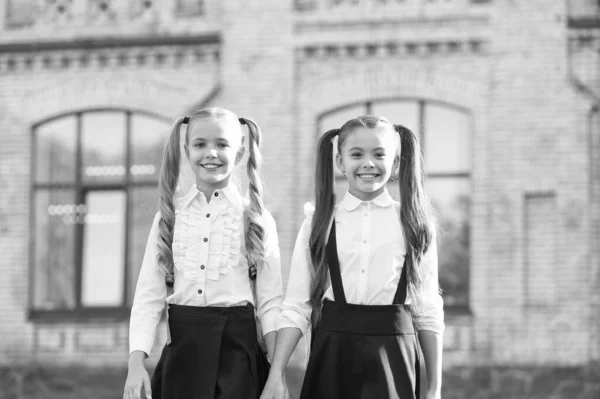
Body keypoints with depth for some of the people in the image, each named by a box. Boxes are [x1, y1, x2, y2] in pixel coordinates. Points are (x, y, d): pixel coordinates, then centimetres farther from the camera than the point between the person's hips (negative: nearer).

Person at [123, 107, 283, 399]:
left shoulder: (256, 219, 1)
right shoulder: (169, 216, 6)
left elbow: (270, 301, -1)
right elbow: (149, 293, 2)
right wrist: (136, 361, -9)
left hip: (236, 345, -1)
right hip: (182, 345, 1)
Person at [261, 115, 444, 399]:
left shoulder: (414, 224, 4)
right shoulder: (318, 223, 4)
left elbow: (428, 310, 5)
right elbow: (296, 306, 1)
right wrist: (276, 376, -7)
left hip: (392, 354, 0)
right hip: (333, 355, 0)